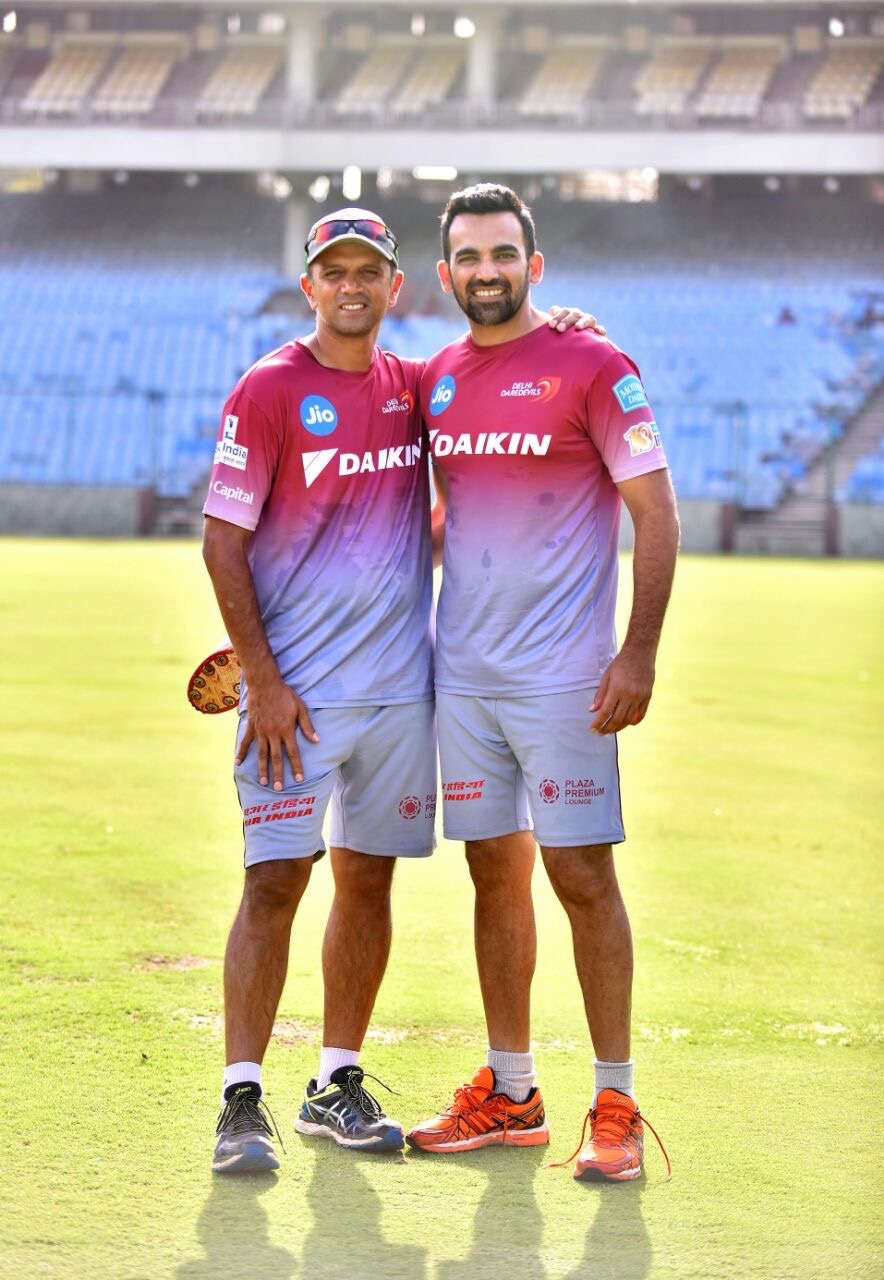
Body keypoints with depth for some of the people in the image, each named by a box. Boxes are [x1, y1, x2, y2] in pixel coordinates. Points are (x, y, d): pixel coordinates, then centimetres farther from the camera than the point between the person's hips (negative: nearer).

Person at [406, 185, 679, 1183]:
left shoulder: (591, 367, -6)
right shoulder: (438, 380, 12)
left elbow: (655, 512, -8)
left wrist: (638, 654, -15)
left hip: (560, 677, -6)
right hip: (462, 673, 6)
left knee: (581, 875, -5)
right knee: (495, 871, 10)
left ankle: (616, 1107, 2)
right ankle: (510, 1095, 19)